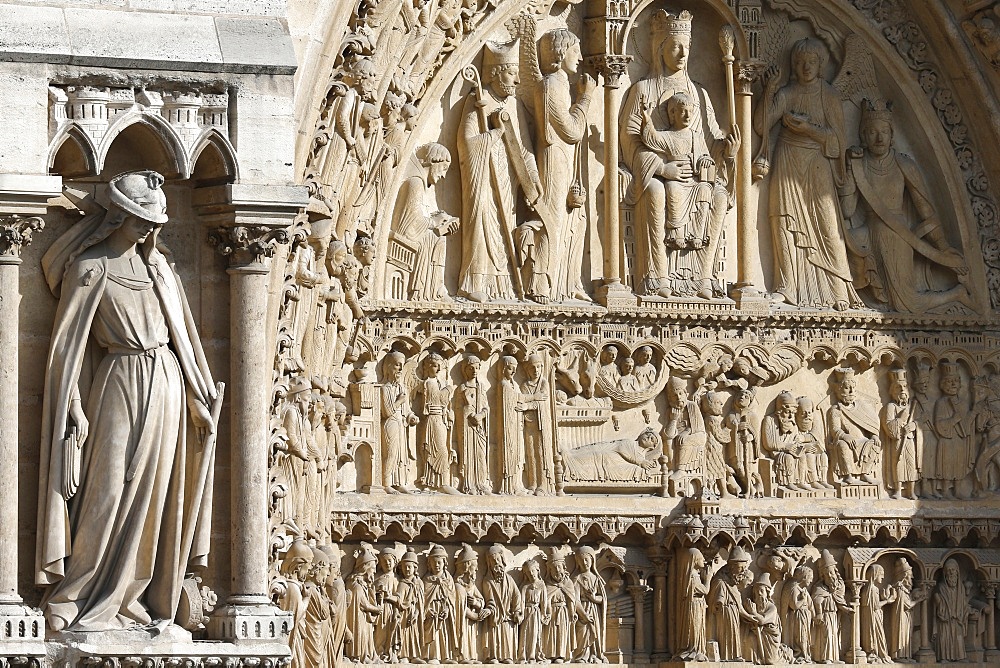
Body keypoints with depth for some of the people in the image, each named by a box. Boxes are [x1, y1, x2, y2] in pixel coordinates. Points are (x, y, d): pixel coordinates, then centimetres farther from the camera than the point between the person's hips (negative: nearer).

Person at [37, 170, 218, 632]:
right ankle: (74, 603, -3)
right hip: (122, 385, -6)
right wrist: (74, 407, -15)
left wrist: (197, 396, 13)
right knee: (109, 492, -9)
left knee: (155, 494, 6)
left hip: (167, 386, 6)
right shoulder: (92, 269, -7)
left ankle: (135, 601, 12)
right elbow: (68, 341, -9)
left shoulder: (157, 263, 12)